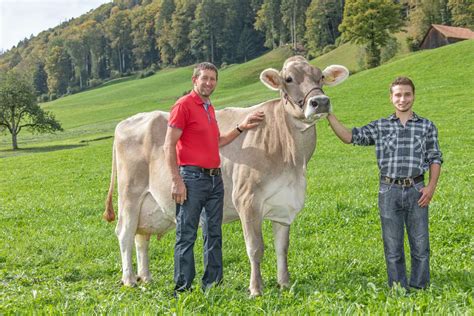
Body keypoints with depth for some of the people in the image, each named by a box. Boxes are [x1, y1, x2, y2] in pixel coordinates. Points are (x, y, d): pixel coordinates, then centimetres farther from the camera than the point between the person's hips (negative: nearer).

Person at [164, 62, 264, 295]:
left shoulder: (210, 108, 18)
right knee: (186, 236, -3)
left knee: (214, 233, 11)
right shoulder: (184, 105, -7)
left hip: (215, 178, 8)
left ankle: (213, 285, 20)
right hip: (192, 178, -8)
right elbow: (169, 146, -11)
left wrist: (242, 127, 17)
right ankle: (183, 289, 4)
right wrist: (176, 180, -18)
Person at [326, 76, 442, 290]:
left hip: (416, 190, 0)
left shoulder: (427, 127, 7)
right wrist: (328, 114, -5)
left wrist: (431, 186, -7)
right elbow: (349, 137, 3)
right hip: (389, 191, 1)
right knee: (393, 247, 6)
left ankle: (419, 289, 17)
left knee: (420, 244, 4)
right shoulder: (379, 127, 8)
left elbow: (435, 159, 6)